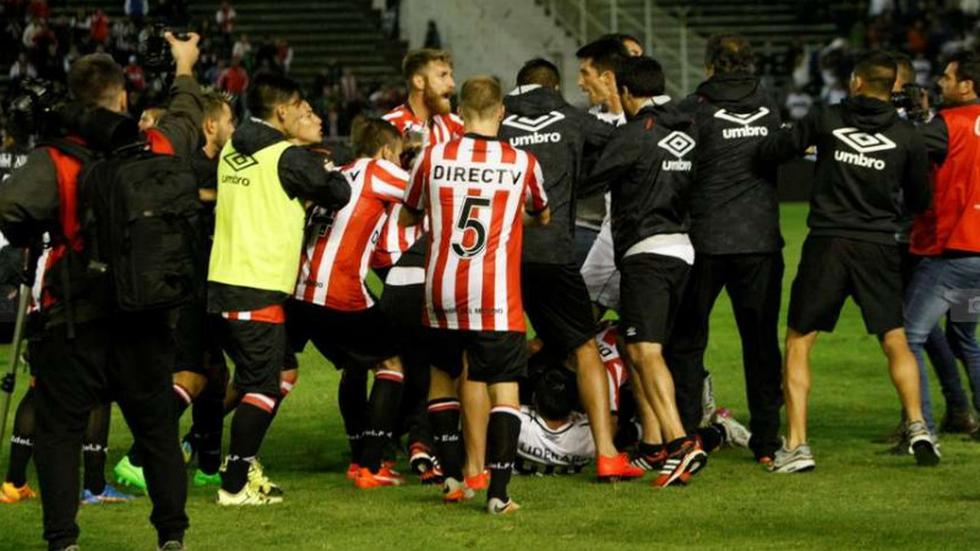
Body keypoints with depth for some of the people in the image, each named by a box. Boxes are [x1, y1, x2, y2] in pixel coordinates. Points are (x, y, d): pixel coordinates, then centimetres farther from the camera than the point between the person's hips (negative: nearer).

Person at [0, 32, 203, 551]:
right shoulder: (158, 148, -1)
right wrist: (184, 72, 40)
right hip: (145, 319, 3)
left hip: (74, 320, -3)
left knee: (59, 430, 6)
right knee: (157, 429, 15)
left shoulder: (54, 161, -12)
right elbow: (187, 121, 21)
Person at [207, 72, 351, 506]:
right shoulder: (288, 157, -10)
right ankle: (236, 485, -7)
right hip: (260, 290, -8)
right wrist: (332, 171, 18)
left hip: (221, 281, 8)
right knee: (263, 389, -4)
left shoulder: (232, 152, 12)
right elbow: (337, 194, -3)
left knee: (251, 378, 21)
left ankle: (242, 466, 25)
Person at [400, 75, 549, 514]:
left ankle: (452, 477, 23)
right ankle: (498, 492, -10)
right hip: (496, 294, -2)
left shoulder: (433, 158, 2)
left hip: (442, 290, 2)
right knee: (504, 386, 1)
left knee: (442, 374, 22)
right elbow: (543, 217, 21)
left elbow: (407, 218, 18)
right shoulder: (522, 163, 0)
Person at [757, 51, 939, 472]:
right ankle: (917, 428, 0)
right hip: (879, 247, 1)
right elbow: (919, 201, 13)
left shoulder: (826, 121, -1)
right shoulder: (906, 137, 3)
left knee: (798, 343, 7)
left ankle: (796, 445, -1)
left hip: (827, 244, -1)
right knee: (896, 342, 14)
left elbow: (768, 151, 2)